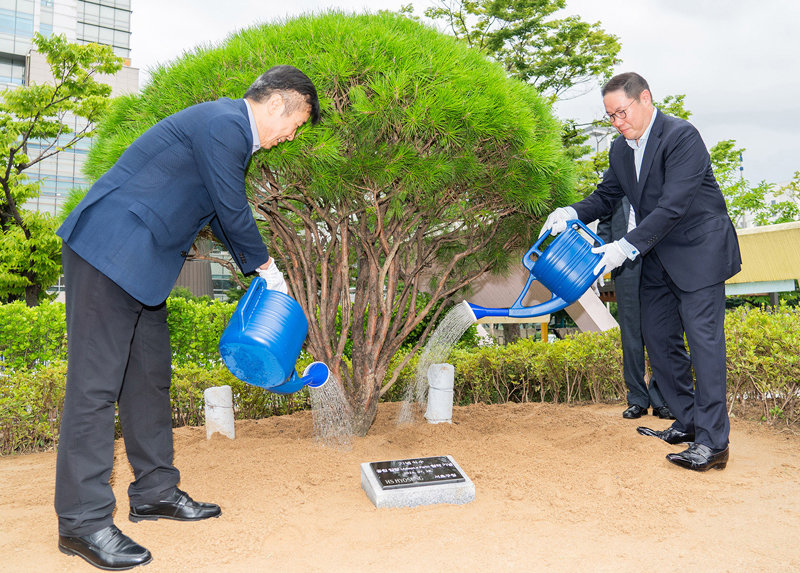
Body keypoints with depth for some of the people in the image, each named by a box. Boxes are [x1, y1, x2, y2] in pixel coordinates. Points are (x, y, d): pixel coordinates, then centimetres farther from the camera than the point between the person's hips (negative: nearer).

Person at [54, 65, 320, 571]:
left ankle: (155, 491, 23)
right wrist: (266, 267, 2)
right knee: (97, 381, -6)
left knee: (151, 375, 12)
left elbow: (224, 214, 23)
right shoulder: (223, 124, -15)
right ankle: (83, 520, 2)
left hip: (142, 261, 11)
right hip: (109, 250, -11)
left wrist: (257, 269, 23)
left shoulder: (231, 127, 17)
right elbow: (233, 211, -13)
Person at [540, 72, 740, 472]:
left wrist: (627, 247, -28)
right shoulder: (620, 149, 6)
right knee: (658, 337, 8)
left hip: (699, 251, -8)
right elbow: (605, 196, 12)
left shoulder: (682, 136, -19)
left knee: (703, 338, -11)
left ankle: (712, 442, -9)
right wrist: (572, 213, -9)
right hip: (657, 256, 8)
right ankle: (688, 422, 20)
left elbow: (672, 206, -25)